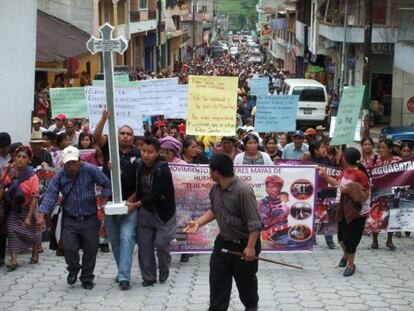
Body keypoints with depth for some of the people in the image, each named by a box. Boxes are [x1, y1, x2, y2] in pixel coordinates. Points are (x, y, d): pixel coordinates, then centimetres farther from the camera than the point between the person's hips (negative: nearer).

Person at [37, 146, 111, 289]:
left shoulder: (90, 170, -10)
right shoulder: (60, 175, -5)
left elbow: (106, 184, -2)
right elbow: (50, 195, -11)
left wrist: (103, 201, -9)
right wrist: (41, 215, -22)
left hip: (90, 219, 0)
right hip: (69, 220, 0)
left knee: (91, 250, 6)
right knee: (69, 248, -10)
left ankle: (87, 278, 27)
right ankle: (73, 269, 23)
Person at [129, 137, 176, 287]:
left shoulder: (162, 170, -22)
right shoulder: (141, 165, -1)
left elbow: (156, 195, -24)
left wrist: (136, 204, -20)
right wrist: (133, 197, -1)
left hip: (163, 212, -6)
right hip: (145, 211, 6)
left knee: (161, 244, -6)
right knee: (144, 245, 3)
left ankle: (164, 271, 22)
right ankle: (148, 277, 14)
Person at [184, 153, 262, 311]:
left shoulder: (243, 190, -28)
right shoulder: (215, 189, -2)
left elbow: (254, 222, -25)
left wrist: (250, 247, -25)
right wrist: (198, 222, 3)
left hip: (243, 244, -7)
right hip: (223, 241, 7)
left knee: (245, 280, 14)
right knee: (217, 278, 7)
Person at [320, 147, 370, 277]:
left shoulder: (360, 175, -23)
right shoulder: (345, 171, 1)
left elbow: (365, 195, -22)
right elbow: (337, 183, 20)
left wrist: (349, 190, -26)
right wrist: (325, 175, 15)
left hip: (357, 212, -8)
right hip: (344, 209, 8)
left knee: (350, 238, 0)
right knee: (341, 236, 18)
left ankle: (351, 265, 20)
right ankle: (346, 255, 47)